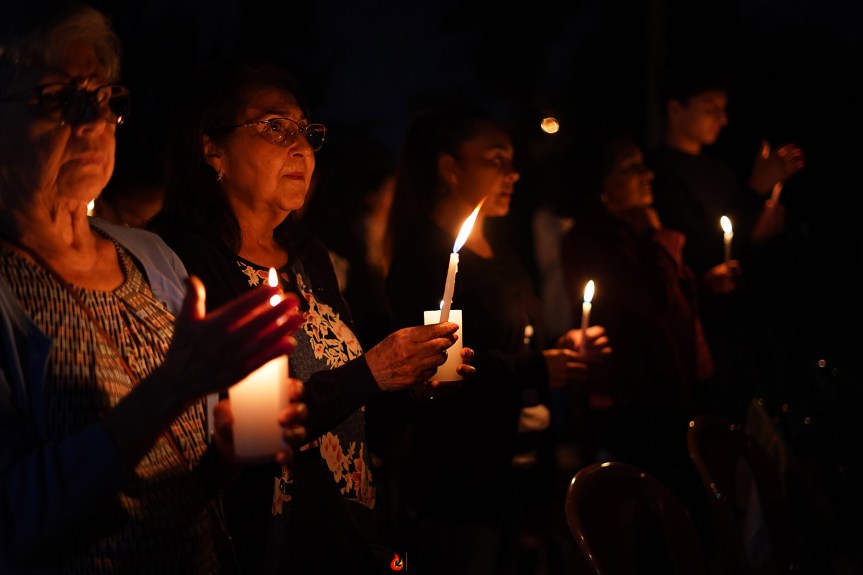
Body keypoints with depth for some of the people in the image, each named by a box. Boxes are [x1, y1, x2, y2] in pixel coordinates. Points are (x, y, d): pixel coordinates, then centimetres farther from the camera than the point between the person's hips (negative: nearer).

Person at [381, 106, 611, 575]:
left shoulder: (499, 252, 14)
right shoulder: (425, 255, -14)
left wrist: (564, 349, 3)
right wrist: (537, 370, -25)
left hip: (520, 471, 8)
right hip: (458, 483, -8)